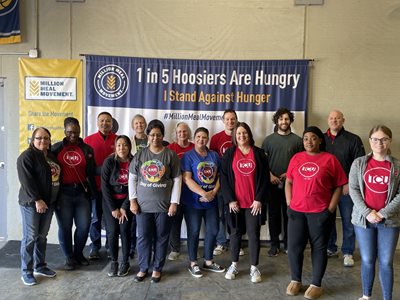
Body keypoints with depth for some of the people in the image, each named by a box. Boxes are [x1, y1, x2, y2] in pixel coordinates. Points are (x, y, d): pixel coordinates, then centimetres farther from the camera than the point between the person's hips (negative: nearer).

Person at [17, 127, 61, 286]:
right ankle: (26, 272, 10)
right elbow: (27, 181, -17)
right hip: (31, 203, -7)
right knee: (30, 237, -1)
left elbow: (56, 176, 20)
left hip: (49, 202, 7)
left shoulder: (51, 155, 14)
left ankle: (40, 266, 26)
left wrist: (54, 200, 14)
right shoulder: (26, 156, -10)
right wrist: (37, 200, -21)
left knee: (42, 236, 14)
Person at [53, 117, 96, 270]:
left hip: (81, 192, 1)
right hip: (63, 193, -1)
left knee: (84, 226, 4)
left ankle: (78, 253, 28)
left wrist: (91, 191, 0)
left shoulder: (87, 149, 6)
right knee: (65, 226, 4)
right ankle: (69, 257, 22)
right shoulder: (56, 148, 3)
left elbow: (91, 172, 7)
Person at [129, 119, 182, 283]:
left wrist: (174, 202, -7)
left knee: (161, 238, 8)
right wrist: (133, 200, -1)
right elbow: (132, 178, 7)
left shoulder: (170, 155, -2)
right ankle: (143, 268, 25)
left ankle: (157, 269, 24)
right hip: (143, 205, 2)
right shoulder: (140, 155, 4)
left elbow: (177, 180, -2)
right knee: (143, 237, 8)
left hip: (164, 205, -1)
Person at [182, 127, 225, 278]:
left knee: (213, 230, 10)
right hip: (193, 201, -5)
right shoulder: (188, 156, -5)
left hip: (212, 201, 5)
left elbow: (220, 175, 7)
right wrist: (203, 194, -21)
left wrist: (214, 192, -10)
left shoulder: (214, 155, 9)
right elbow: (187, 179, -14)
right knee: (194, 232, 4)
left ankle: (208, 262, 28)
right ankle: (193, 264, 19)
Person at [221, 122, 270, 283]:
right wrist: (230, 199, -9)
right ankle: (234, 265, 26)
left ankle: (254, 268, 18)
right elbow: (224, 178, -1)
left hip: (254, 202, 0)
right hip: (235, 202, 1)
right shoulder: (229, 154, 2)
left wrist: (259, 199, -8)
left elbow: (265, 178, 0)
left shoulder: (259, 153, 2)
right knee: (235, 233, 11)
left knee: (254, 235, 5)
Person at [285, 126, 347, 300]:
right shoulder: (296, 158, 7)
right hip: (296, 211, 3)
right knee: (294, 247, 5)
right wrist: (289, 205, 2)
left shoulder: (330, 159, -2)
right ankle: (295, 280, 26)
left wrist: (330, 210, -7)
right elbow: (288, 182, 11)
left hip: (320, 212, -3)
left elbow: (338, 187, -1)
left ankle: (316, 284, 24)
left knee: (319, 248, 9)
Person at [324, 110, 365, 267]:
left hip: (346, 188, -3)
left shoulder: (353, 139, -3)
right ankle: (330, 248, 27)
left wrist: (350, 184, -12)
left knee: (348, 221, 5)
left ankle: (347, 252, 19)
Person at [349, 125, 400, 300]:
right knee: (367, 260, 9)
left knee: (386, 262, 6)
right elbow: (353, 189, -3)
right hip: (363, 219, 0)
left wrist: (383, 213, -13)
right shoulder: (359, 163, 2)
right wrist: (367, 212, -13)